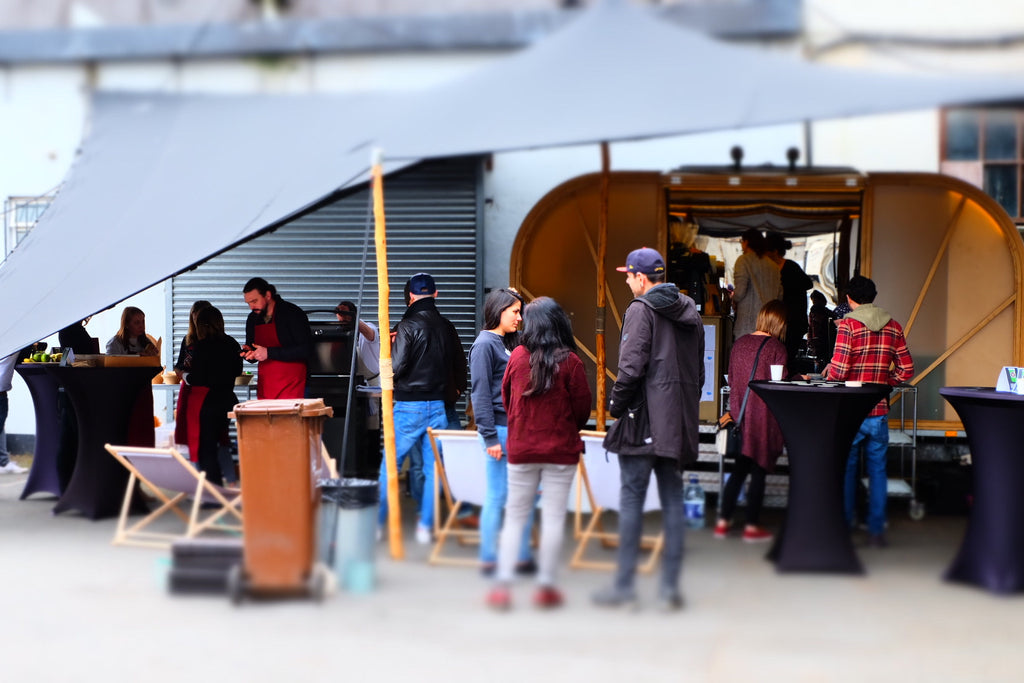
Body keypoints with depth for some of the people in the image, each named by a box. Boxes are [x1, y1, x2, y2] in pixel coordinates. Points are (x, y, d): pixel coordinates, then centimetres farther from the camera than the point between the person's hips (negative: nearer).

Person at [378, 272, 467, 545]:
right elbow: (460, 368, 10)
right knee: (433, 467, 8)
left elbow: (397, 366, -17)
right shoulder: (447, 327, 5)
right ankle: (426, 527, 9)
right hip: (438, 405, 4)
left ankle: (377, 523, 10)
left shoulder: (408, 325, -11)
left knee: (390, 465, 5)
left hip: (409, 406, -4)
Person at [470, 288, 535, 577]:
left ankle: (523, 556, 18)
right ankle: (489, 560, 6)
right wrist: (490, 437, -15)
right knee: (497, 497, -2)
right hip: (500, 430, -8)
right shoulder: (484, 344, -8)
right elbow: (480, 393, -12)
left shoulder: (511, 343, 16)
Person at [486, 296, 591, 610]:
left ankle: (502, 585, 6)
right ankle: (546, 587, 7)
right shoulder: (570, 361, -10)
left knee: (515, 517, 10)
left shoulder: (517, 357, -4)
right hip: (561, 451, -2)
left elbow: (505, 398, 9)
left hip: (521, 449, 2)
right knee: (554, 518, 4)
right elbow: (582, 408, -4)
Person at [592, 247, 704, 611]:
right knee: (673, 500, 8)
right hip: (679, 424, 7)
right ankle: (670, 587, 9)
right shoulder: (690, 313, 15)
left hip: (645, 419, -7)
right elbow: (699, 372, 18)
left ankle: (624, 584, 2)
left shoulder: (641, 309, -8)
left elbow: (631, 366, -16)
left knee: (632, 499, -1)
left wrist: (616, 404, -4)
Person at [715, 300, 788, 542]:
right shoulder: (776, 347, -12)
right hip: (764, 419, -6)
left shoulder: (740, 343, 6)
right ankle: (752, 527, 9)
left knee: (739, 470, 14)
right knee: (759, 472, 3)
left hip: (741, 416, 6)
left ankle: (723, 522, 14)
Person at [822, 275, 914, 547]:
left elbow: (839, 370, -17)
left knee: (846, 470, 8)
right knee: (877, 471, 11)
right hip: (879, 411, 3)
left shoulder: (848, 324, -10)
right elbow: (907, 369, 6)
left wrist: (828, 371, 5)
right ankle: (876, 531, 12)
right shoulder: (893, 326, 5)